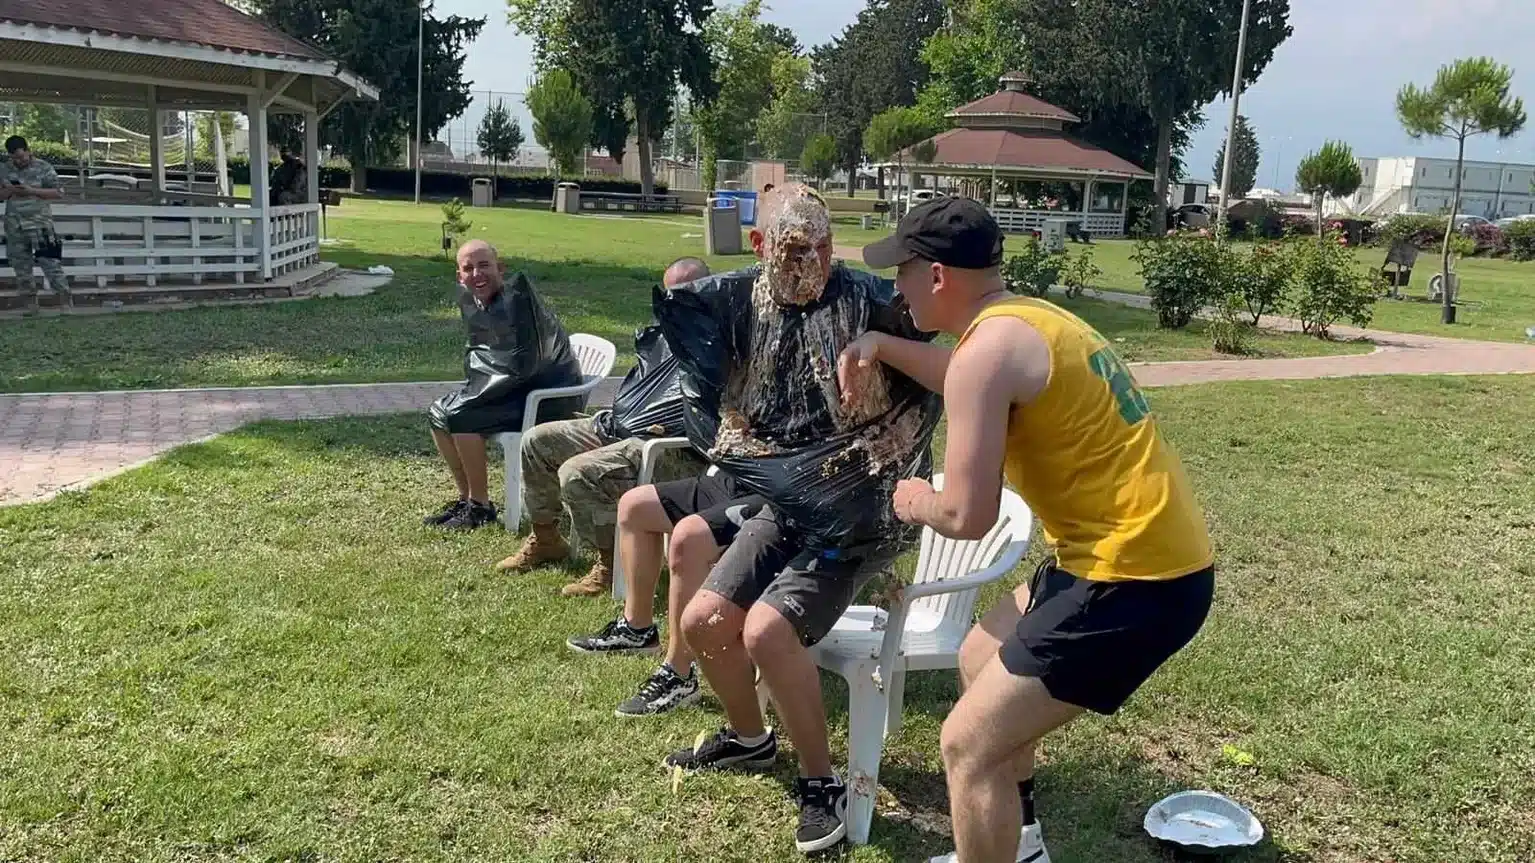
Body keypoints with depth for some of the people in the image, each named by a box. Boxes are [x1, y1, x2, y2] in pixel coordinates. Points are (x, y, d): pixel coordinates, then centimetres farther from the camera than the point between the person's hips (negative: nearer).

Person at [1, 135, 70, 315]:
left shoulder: (43, 168, -1)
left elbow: (58, 193, -5)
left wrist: (32, 191, -16)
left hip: (40, 224, -4)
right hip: (15, 226, 4)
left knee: (50, 263, -9)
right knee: (21, 267, 7)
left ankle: (65, 300, -7)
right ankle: (29, 303, 14)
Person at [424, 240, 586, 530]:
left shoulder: (518, 297, -24)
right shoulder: (470, 300, 2)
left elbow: (523, 366, -26)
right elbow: (476, 351, 17)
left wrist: (473, 397, -19)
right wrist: (470, 390, 0)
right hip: (516, 388, 9)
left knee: (460, 417, -20)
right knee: (438, 413, 6)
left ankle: (481, 506, -6)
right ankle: (465, 498, 16)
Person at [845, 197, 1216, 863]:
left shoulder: (989, 347, -17)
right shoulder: (1026, 319, 13)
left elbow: (968, 516, -19)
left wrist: (918, 504, 2)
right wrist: (882, 347, 23)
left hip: (1134, 579, -11)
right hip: (1143, 555, 11)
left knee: (969, 743, -7)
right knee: (982, 660, 27)